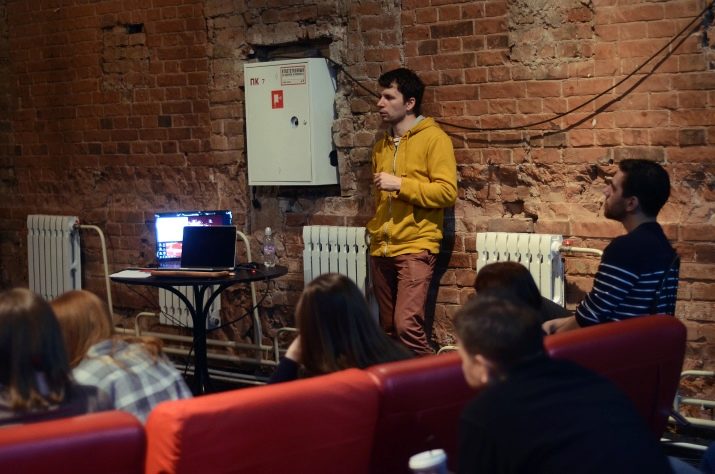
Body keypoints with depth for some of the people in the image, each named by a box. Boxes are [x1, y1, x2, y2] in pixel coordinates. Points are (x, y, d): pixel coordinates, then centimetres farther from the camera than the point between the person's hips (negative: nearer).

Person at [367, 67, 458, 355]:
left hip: (415, 248, -7)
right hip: (381, 249, 7)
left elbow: (447, 192, -12)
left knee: (407, 325, -17)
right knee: (389, 328, 10)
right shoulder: (381, 146, 17)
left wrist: (400, 184, -16)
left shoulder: (434, 139, -4)